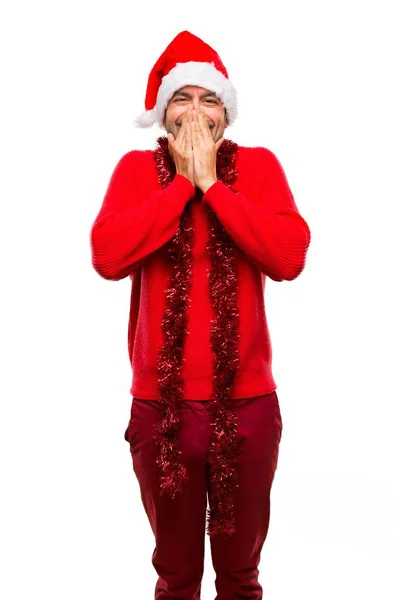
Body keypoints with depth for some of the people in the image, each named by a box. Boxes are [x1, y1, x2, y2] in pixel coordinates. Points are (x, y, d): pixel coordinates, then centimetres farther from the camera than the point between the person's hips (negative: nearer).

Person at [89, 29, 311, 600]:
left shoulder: (259, 166, 1)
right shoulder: (136, 168, 1)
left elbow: (290, 257, -15)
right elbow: (107, 256, -15)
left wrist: (212, 184, -13)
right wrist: (182, 182, -13)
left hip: (247, 400, 0)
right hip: (160, 403, 0)